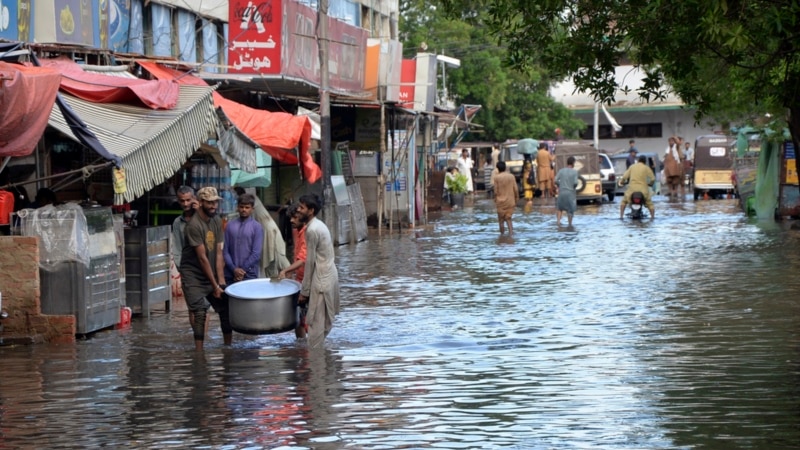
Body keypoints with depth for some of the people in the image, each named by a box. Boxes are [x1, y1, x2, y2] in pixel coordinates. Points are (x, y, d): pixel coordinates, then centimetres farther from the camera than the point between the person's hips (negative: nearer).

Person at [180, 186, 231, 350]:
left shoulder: (217, 221, 2)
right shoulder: (194, 225, -19)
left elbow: (218, 253, -1)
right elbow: (202, 258, -18)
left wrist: (221, 281, -7)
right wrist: (214, 285, -16)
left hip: (212, 274, 7)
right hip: (194, 276, -7)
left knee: (226, 308, 6)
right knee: (199, 312, -16)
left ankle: (228, 347, 19)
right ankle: (199, 351, -13)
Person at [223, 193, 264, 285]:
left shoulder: (257, 227, -1)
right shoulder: (230, 225, 7)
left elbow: (256, 253, -6)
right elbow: (225, 250, 3)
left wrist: (243, 270, -9)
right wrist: (234, 269, -8)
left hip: (249, 276, -2)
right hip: (230, 274, 2)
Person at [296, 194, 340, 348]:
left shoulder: (312, 230, -18)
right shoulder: (318, 225, 11)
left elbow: (310, 262, -17)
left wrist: (304, 291, -12)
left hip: (321, 279, -10)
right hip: (329, 276, 10)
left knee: (316, 323, -5)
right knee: (325, 321, 15)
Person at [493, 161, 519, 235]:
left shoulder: (497, 177, -7)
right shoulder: (511, 176, 1)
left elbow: (496, 191, -7)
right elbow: (516, 189, 1)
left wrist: (495, 201, 5)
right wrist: (516, 200, 12)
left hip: (501, 201, -3)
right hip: (510, 201, 3)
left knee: (501, 219, 7)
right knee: (508, 218, 11)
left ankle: (502, 233, 8)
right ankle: (511, 231, -2)